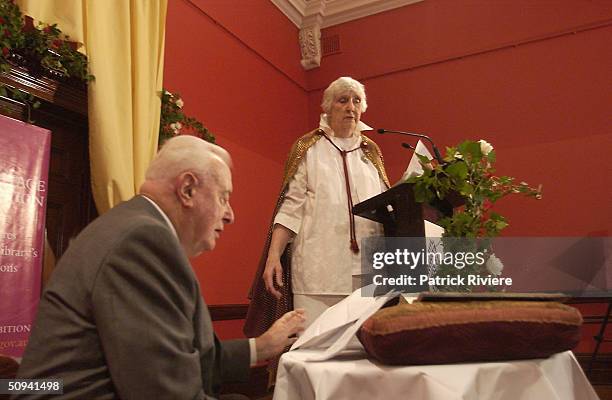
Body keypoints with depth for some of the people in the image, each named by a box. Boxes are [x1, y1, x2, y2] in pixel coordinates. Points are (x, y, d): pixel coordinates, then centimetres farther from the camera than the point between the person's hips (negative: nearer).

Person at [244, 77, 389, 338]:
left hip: (367, 268, 3)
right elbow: (290, 207, -1)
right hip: (319, 267, -3)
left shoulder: (371, 151, 17)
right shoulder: (308, 148, 7)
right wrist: (273, 256, -11)